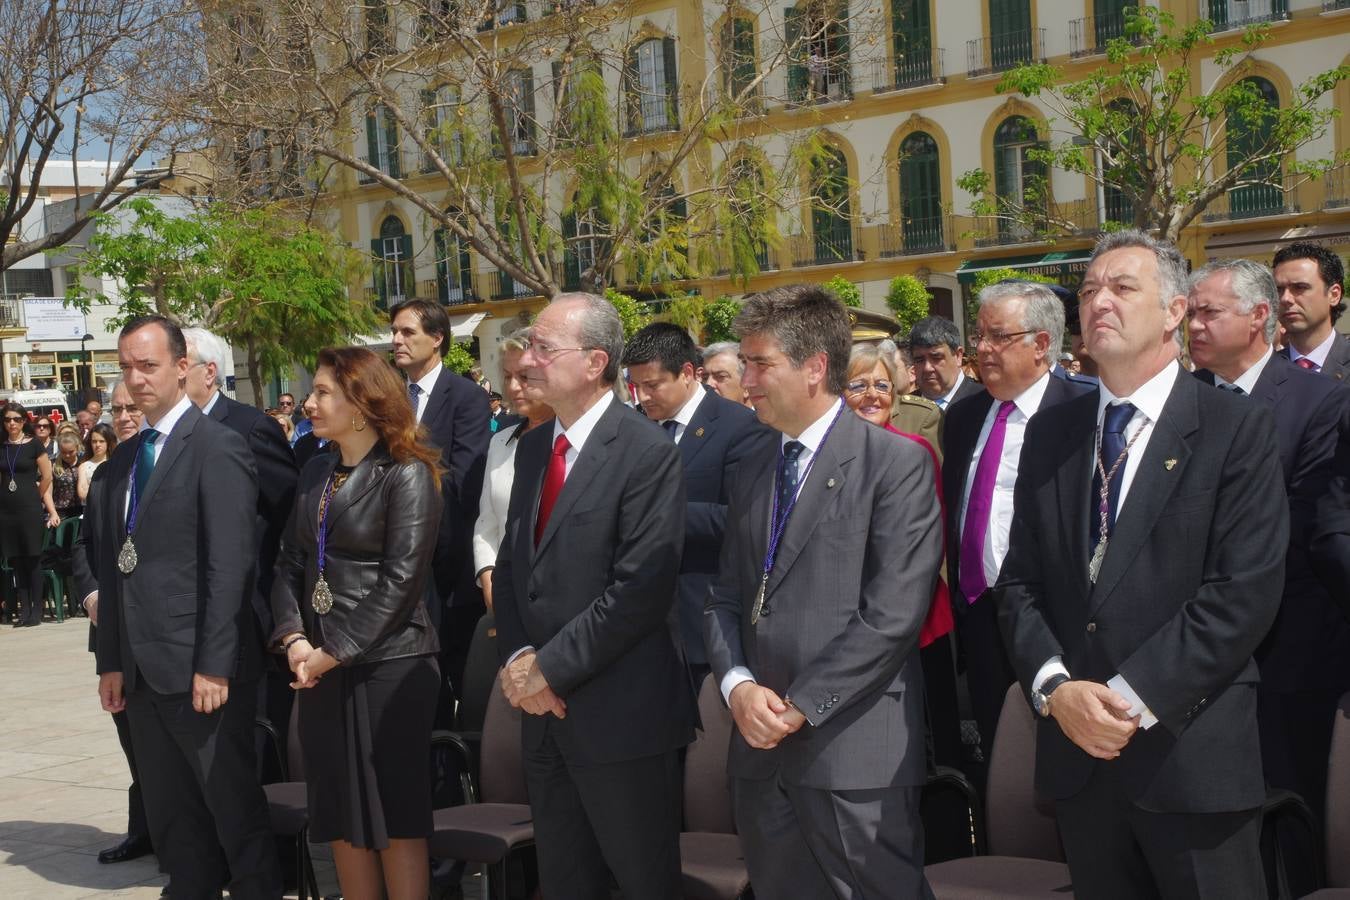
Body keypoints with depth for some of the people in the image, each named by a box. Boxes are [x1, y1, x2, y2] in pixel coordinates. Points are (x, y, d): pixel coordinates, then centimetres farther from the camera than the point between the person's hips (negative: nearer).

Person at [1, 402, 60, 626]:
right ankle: (24, 610, 11)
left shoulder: (34, 445, -1)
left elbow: (47, 477, 2)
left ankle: (36, 610, 4)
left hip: (29, 509, -3)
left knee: (32, 559, 0)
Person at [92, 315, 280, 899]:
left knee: (234, 808, 3)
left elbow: (229, 566, -15)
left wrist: (214, 666, -18)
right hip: (142, 670, 8)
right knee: (170, 818, 14)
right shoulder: (123, 460, 15)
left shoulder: (217, 448, -10)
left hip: (200, 668, -7)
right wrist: (111, 662, 10)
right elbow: (111, 565, 15)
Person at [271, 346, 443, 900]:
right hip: (322, 667, 7)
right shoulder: (316, 473, 13)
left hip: (389, 665, -7)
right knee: (340, 817, 10)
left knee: (395, 817, 0)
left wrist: (335, 652, -15)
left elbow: (401, 580, -15)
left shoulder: (407, 474, -9)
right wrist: (293, 638, -6)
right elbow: (290, 564, 11)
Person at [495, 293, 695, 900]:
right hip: (544, 709, 7)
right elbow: (511, 562, 13)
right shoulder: (532, 447, 10)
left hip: (619, 712, -7)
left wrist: (551, 668, -16)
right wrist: (517, 657, -4)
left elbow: (641, 590, -21)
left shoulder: (648, 453, -14)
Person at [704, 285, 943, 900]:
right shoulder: (756, 472, 16)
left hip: (855, 751, -6)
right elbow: (725, 597, 14)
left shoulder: (897, 463, -7)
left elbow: (893, 614, -14)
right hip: (762, 748, 6)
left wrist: (800, 706, -13)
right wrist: (737, 684, -5)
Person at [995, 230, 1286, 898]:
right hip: (1076, 755, 4)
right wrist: (1054, 687, -8)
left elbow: (1244, 593, -12)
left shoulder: (1238, 429, -4)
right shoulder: (1049, 432, 10)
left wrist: (1132, 697, -16)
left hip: (1190, 755, -4)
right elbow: (1018, 580, 8)